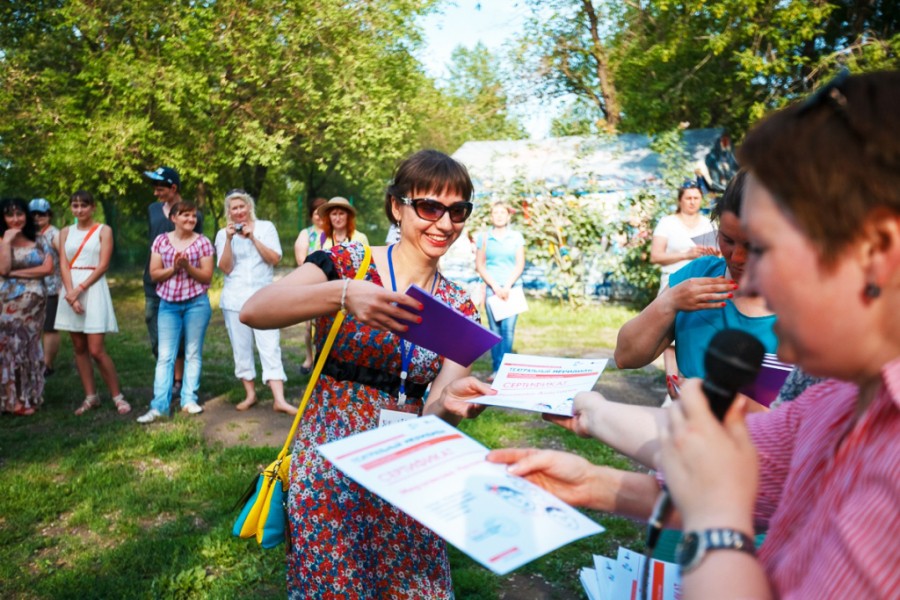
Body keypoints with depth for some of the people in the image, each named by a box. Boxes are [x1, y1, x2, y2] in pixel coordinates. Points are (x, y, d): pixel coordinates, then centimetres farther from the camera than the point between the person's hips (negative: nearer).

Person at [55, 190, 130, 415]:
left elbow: (103, 265, -7)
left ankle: (117, 396, 1)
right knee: (79, 348, 6)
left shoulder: (103, 231, 0)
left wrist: (80, 289, -16)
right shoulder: (65, 232, 11)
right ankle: (91, 397, 14)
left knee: (96, 350, -9)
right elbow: (63, 265, 2)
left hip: (93, 288, -4)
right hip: (71, 291, 4)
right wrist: (71, 293, -12)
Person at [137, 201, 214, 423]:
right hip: (168, 304, 1)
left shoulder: (202, 242, 1)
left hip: (196, 303, -1)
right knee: (165, 355, -1)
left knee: (193, 353, 5)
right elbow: (154, 274, 2)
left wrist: (187, 267, -18)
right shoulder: (161, 241, 5)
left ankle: (189, 399, 13)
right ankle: (159, 406, 0)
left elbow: (207, 276, -3)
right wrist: (174, 268, -14)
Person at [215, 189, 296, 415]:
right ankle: (250, 394, 19)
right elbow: (226, 268, -4)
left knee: (270, 347, -8)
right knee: (241, 349, 5)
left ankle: (279, 400, -12)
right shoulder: (223, 234, 5)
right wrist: (229, 239, -14)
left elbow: (275, 259, -6)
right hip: (235, 299, 2)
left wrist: (253, 237, -14)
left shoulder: (266, 227, 4)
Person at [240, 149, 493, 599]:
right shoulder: (347, 264, -10)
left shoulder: (458, 308, 1)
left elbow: (432, 411, -5)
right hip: (330, 472, -3)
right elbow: (252, 311, -24)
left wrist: (451, 402, -28)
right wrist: (342, 294, -39)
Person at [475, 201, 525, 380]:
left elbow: (520, 264, 4)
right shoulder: (484, 237, 8)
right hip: (492, 288, 0)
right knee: (495, 329, -1)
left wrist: (507, 286, -7)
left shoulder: (516, 237, 8)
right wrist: (495, 286, -4)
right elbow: (479, 265, 5)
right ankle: (496, 369, 2)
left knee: (508, 328, -8)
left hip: (513, 287, 0)